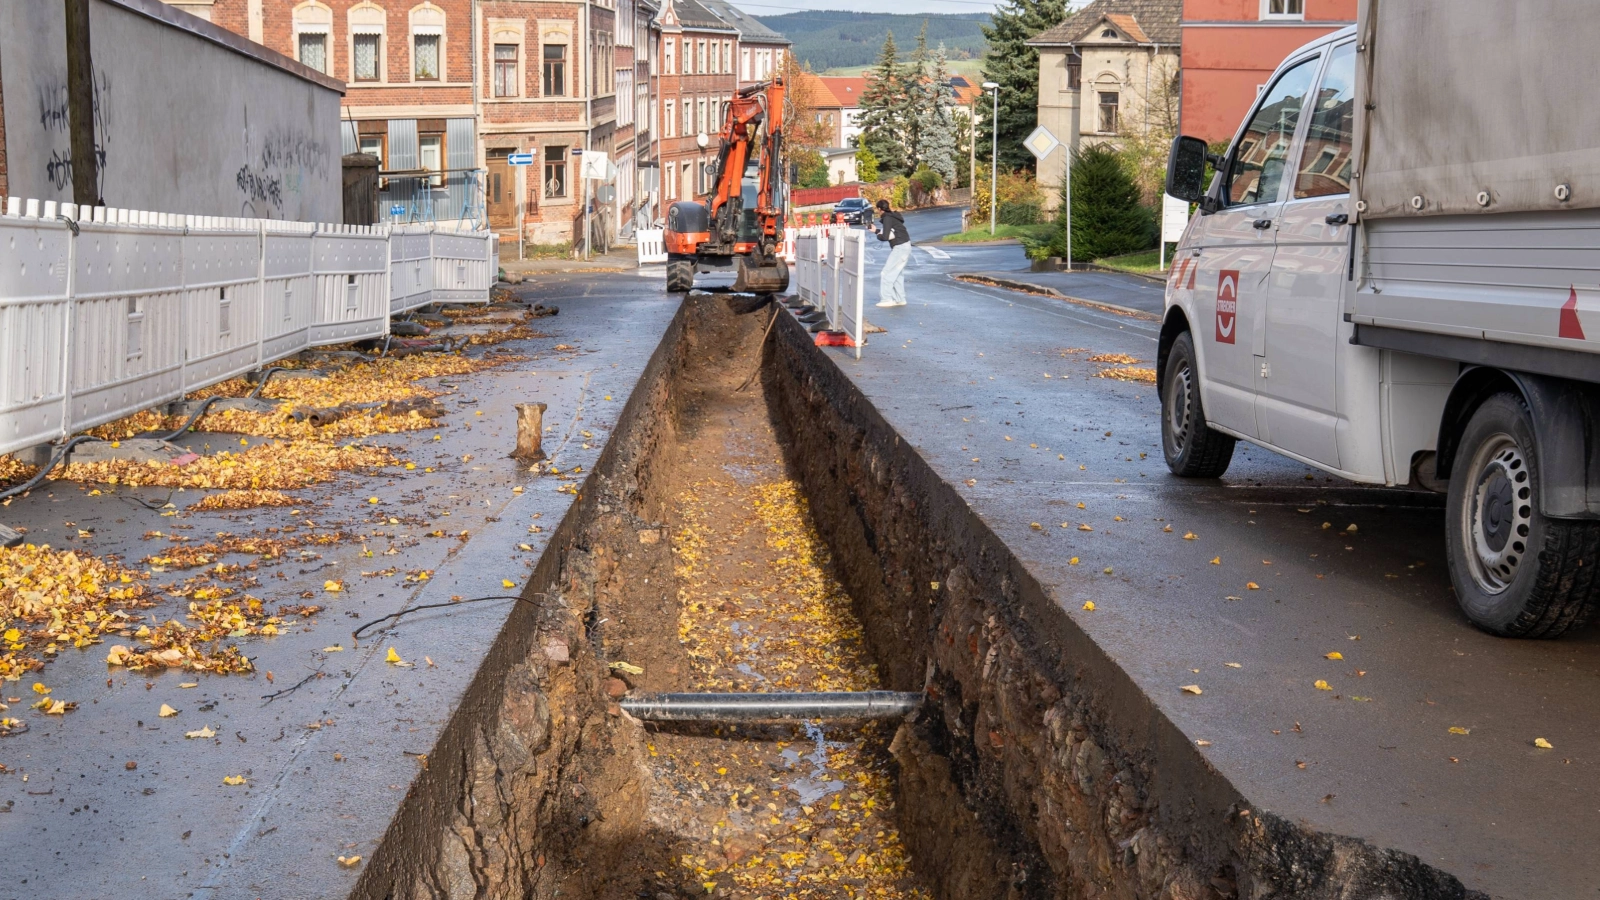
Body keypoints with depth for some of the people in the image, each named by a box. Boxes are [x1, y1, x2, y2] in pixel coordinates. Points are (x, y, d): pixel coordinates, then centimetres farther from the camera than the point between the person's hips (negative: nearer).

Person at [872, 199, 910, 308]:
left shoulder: (887, 218, -14)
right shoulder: (891, 216, 13)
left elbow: (885, 236, -20)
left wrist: (878, 236, 1)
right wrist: (876, 230, 29)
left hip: (900, 248, -10)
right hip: (903, 247, 10)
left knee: (887, 273, -4)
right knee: (897, 274, 16)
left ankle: (887, 299, -2)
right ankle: (900, 299, 19)